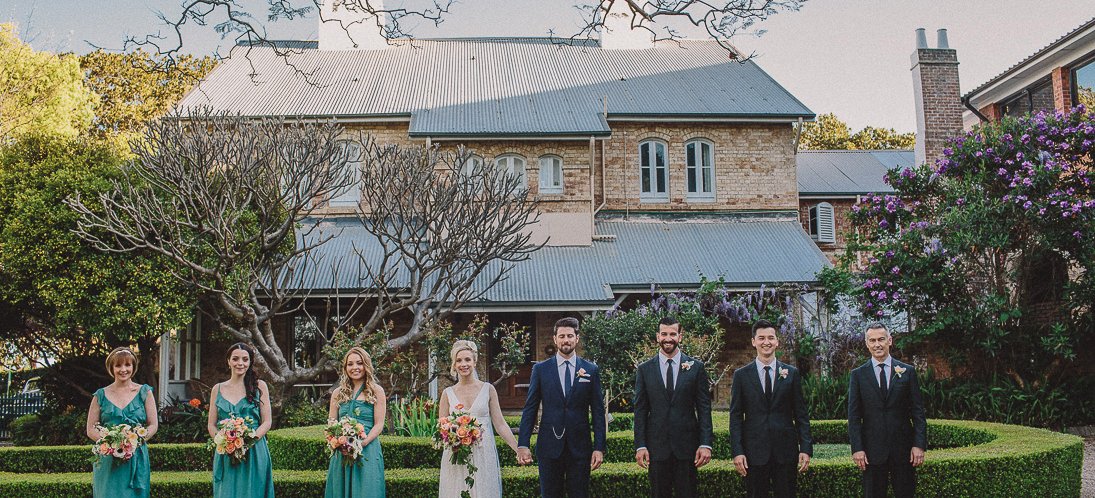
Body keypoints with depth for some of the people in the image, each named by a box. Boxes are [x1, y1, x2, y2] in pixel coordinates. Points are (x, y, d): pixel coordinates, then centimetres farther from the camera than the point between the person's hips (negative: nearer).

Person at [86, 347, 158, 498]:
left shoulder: (144, 392, 6)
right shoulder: (101, 396, 7)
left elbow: (153, 425, 4)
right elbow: (91, 430, 5)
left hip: (137, 459, 0)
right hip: (108, 460, 0)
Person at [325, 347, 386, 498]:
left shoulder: (376, 391, 3)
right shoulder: (338, 393, 13)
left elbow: (379, 425, -3)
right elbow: (331, 423, 11)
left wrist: (362, 443, -17)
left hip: (367, 450, -3)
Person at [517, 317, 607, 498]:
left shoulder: (591, 370, 4)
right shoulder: (540, 369, 3)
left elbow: (598, 412, 3)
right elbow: (530, 409, 2)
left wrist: (599, 448, -3)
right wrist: (523, 444, -5)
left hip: (580, 448, 0)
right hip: (549, 447, 0)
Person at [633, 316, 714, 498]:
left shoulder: (696, 367, 3)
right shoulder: (645, 370, 4)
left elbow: (704, 408, 1)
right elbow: (640, 411, 4)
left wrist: (705, 444, -5)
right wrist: (640, 446, -3)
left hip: (687, 446, 0)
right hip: (656, 446, 1)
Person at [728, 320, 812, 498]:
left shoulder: (791, 373, 6)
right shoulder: (741, 375, 3)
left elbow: (801, 415, 6)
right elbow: (736, 417, 2)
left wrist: (806, 449, -1)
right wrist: (737, 451, -6)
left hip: (786, 451, 1)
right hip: (754, 451, -1)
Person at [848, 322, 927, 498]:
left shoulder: (907, 371, 5)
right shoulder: (858, 375, 3)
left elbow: (918, 412, 3)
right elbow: (854, 416, 1)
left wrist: (919, 444, -5)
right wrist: (857, 448, -7)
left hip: (903, 448, 0)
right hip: (872, 449, 0)